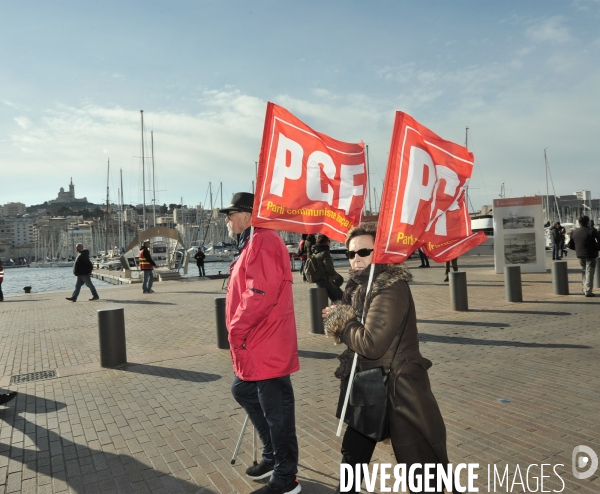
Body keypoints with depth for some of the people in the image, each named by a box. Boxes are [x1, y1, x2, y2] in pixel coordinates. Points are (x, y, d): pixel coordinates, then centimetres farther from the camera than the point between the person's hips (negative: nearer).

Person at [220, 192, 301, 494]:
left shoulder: (262, 242, -17)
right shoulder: (252, 244, 16)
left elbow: (260, 294, -27)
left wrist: (236, 331, -17)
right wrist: (239, 333, 16)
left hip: (266, 346, -11)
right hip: (254, 344, 11)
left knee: (276, 411, 3)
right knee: (242, 391, 23)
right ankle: (273, 456, 39)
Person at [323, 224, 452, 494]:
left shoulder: (390, 290, -22)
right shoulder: (362, 285, 7)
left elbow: (371, 343, -27)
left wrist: (340, 319, -13)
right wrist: (340, 318, -8)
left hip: (398, 388, -9)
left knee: (417, 462, 4)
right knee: (353, 451, 24)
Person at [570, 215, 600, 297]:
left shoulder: (574, 232, 4)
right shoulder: (592, 231, -10)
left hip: (580, 255, 5)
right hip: (590, 255, -5)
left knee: (583, 272, 19)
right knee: (589, 272, -2)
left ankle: (584, 289, 24)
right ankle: (588, 291, -5)